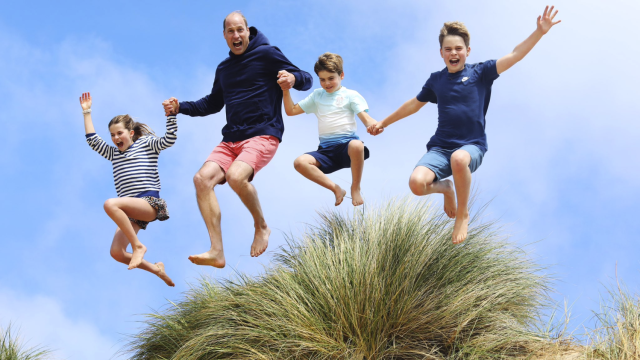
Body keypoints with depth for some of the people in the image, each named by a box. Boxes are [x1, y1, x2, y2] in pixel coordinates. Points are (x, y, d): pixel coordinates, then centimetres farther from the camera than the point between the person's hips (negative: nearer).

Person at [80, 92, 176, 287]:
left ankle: (138, 245, -23)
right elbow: (93, 140, 21)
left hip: (150, 204, -7)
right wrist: (87, 112, 21)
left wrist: (170, 114, -15)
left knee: (110, 204, -33)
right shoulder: (113, 153, 26)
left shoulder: (146, 144, 10)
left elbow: (169, 140, -4)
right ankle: (156, 269, 9)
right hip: (131, 211, 7)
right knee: (116, 253, -10)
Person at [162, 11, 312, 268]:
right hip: (231, 140, 6)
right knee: (203, 178, -19)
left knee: (236, 176, -33)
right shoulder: (223, 69, 20)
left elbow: (307, 80, -1)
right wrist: (179, 107, 19)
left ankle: (261, 227, -6)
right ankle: (217, 252, -22)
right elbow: (213, 103, 33)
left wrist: (293, 78, -25)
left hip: (263, 135, -6)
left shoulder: (266, 54, 0)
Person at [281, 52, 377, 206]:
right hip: (326, 149, 4)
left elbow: (366, 118, -3)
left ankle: (355, 188, -16)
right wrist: (286, 90, 10)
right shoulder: (317, 95, 24)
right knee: (300, 162, -25)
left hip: (347, 143, -4)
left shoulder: (350, 95, 10)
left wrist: (375, 125, -28)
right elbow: (291, 111, 25)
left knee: (357, 146, -41)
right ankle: (336, 189, -14)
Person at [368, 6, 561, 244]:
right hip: (440, 147, 3)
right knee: (417, 183, -27)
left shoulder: (480, 73, 3)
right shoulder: (436, 80, 12)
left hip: (472, 146, -3)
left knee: (459, 159, -43)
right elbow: (414, 105, 28)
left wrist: (540, 32, -21)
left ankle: (463, 215, -14)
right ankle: (445, 188, 14)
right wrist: (384, 123, 37)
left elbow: (515, 55, -7)